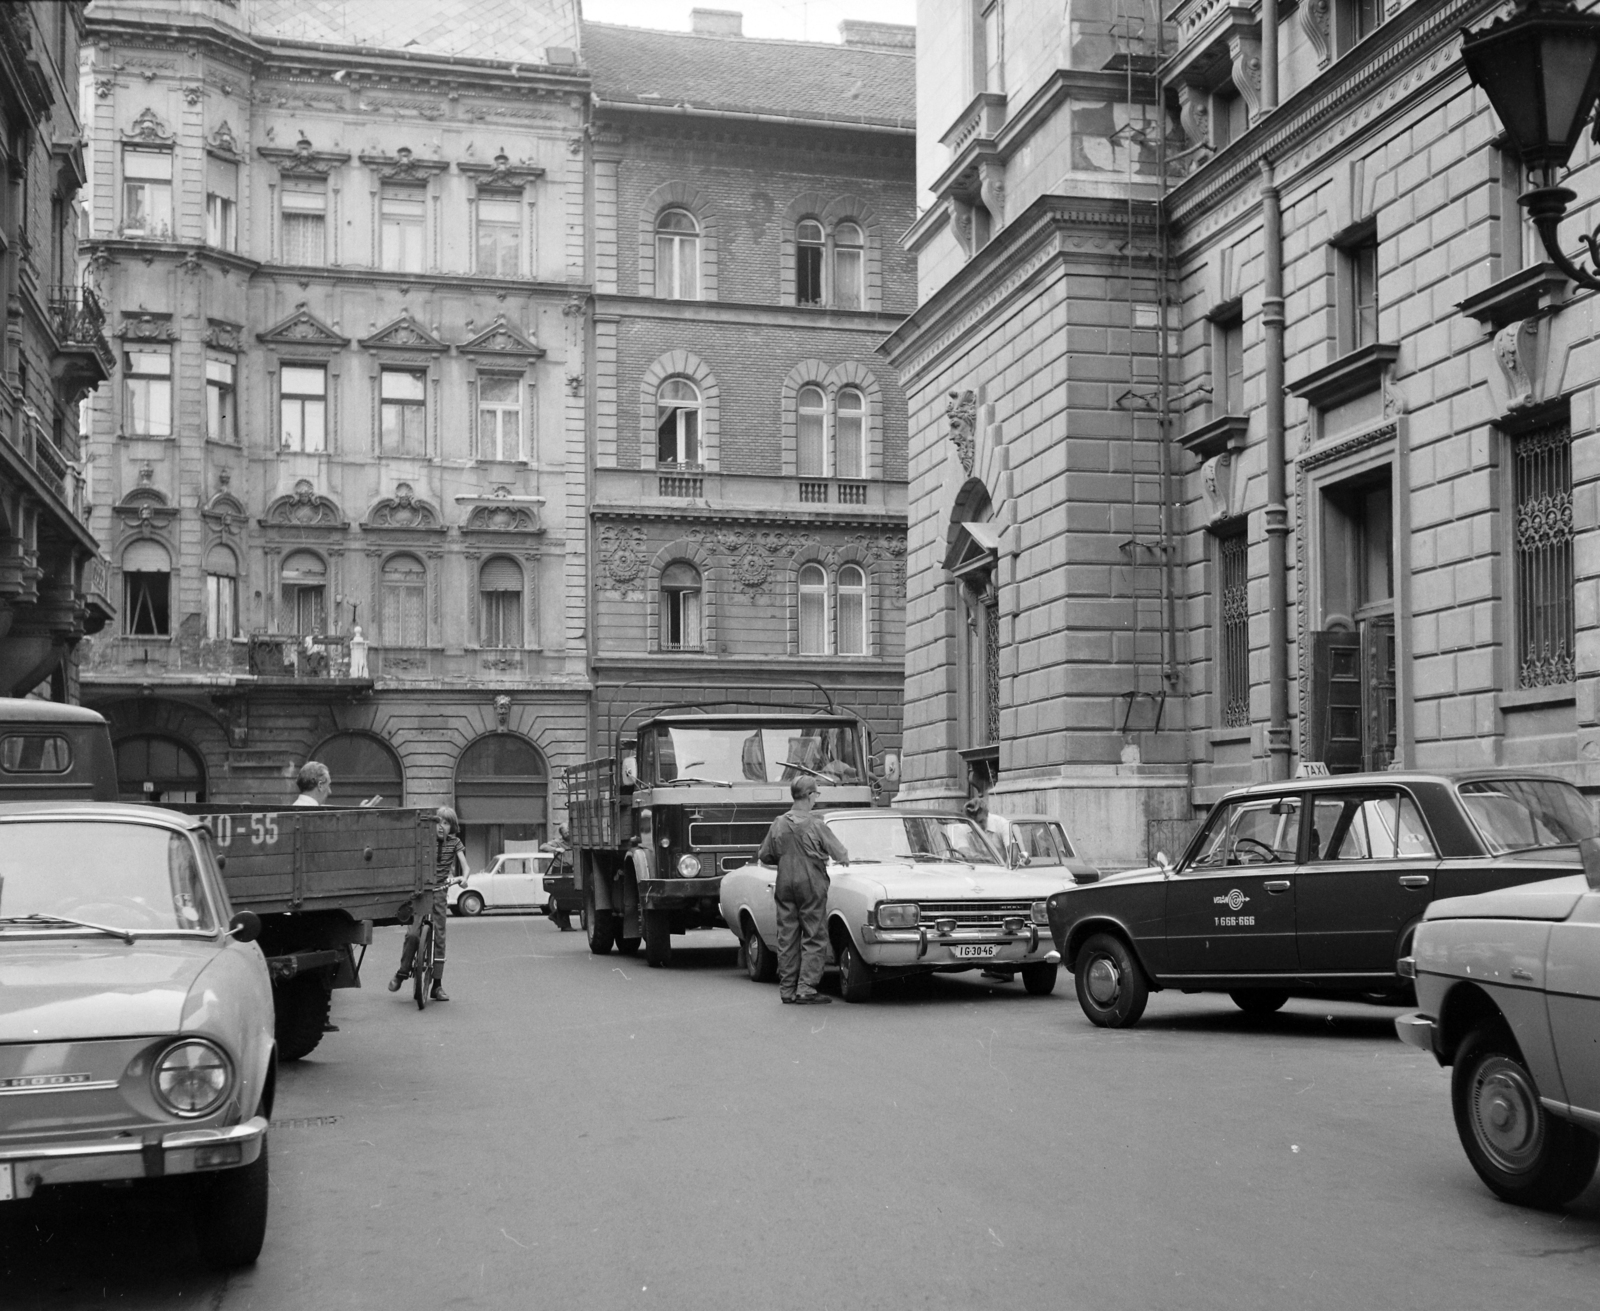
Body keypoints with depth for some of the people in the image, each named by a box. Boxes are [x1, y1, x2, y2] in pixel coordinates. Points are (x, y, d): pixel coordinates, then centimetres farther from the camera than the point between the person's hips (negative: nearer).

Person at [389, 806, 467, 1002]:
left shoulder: (454, 843, 3)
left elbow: (465, 866, -6)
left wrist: (463, 877, -26)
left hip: (439, 892, 1)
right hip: (421, 890, -1)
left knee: (439, 937, 2)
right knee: (412, 932, -16)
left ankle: (437, 985, 8)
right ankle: (402, 973, 2)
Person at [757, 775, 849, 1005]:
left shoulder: (778, 824, 1)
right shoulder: (816, 825, -12)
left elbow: (764, 856, 8)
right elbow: (841, 855, -7)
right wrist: (845, 857, 16)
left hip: (784, 885, 5)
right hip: (811, 885, -5)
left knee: (787, 939, 9)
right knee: (813, 939, 1)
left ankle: (787, 990, 12)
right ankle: (806, 990, -4)